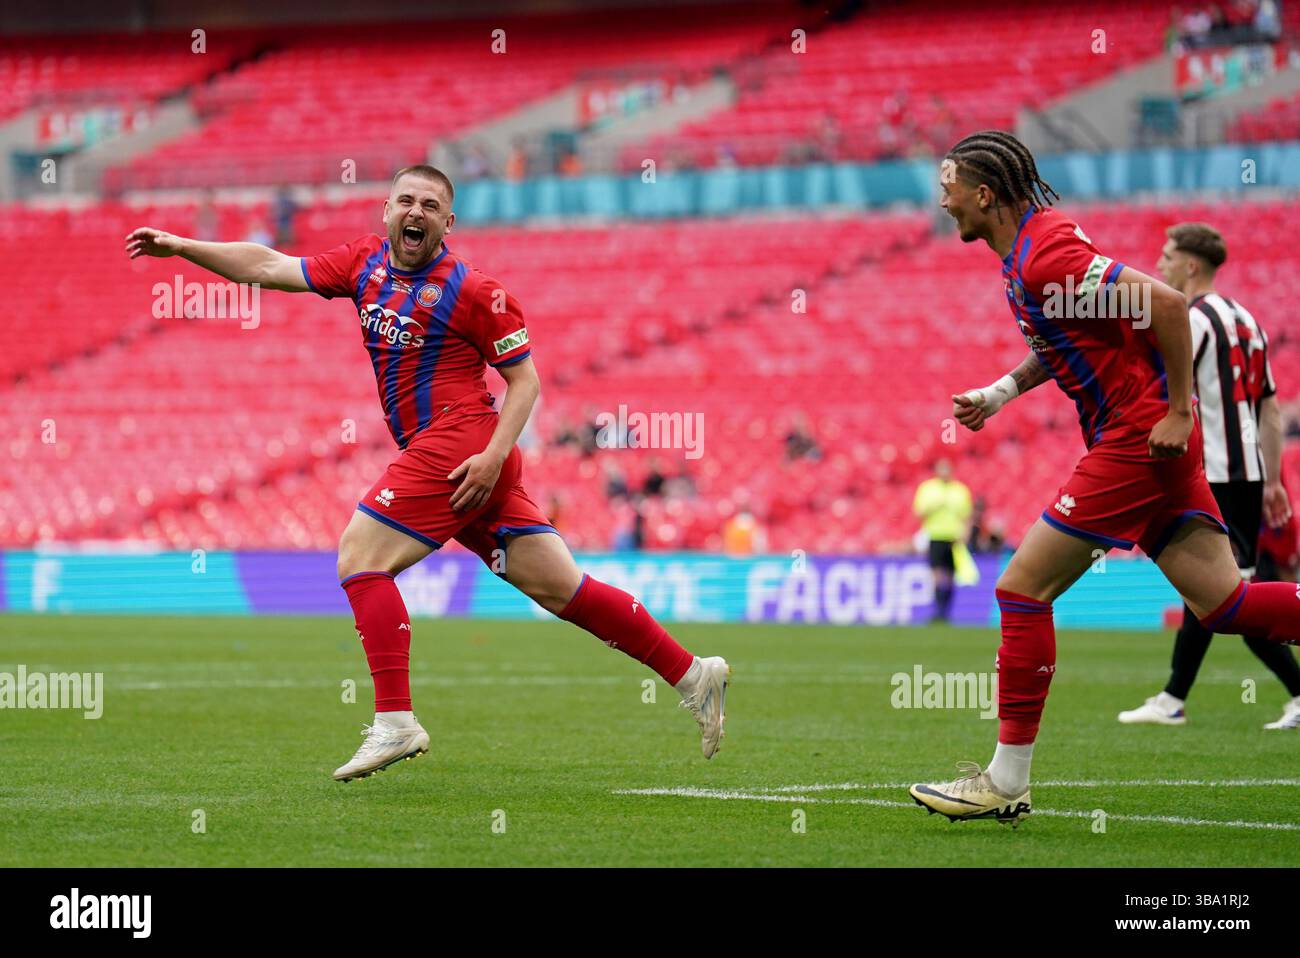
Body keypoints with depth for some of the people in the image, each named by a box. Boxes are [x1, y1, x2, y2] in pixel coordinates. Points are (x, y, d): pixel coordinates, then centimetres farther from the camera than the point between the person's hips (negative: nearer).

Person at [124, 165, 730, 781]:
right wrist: (180, 246, 11)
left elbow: (524, 379, -3)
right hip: (439, 456, 7)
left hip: (461, 447, -7)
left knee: (359, 559, -12)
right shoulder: (365, 262, 14)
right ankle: (692, 674, 9)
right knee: (561, 589, 5)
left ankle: (395, 723, -14)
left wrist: (494, 455, -15)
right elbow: (269, 268, 16)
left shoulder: (473, 291, -6)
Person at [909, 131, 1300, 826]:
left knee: (1022, 589, -6)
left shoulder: (1044, 254, -18)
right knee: (1224, 603, 5)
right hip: (1143, 439, 10)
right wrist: (1000, 392, 16)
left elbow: (1165, 303, -23)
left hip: (1138, 438, -10)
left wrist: (1178, 411, -19)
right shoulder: (1028, 248, 13)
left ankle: (1006, 783, -1)